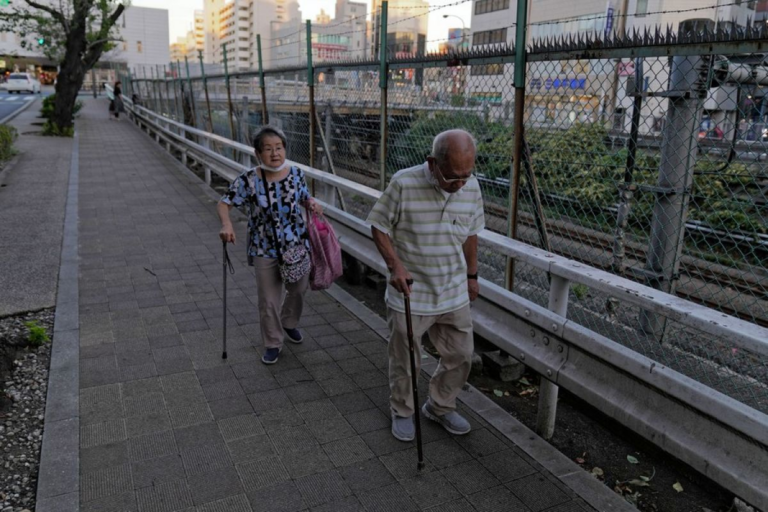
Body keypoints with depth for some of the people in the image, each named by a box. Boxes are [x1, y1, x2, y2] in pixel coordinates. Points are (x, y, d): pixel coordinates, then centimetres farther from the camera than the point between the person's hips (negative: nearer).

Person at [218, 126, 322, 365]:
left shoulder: (296, 174, -7)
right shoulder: (248, 180, -16)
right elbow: (224, 204, -10)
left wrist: (312, 204, -14)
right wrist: (226, 224, -31)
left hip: (297, 245, 3)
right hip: (265, 251, -2)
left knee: (298, 290, 20)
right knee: (268, 301, 7)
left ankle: (289, 323, 51)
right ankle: (273, 343, 30)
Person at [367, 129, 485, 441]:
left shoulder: (471, 188, -5)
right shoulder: (404, 184, -20)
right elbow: (379, 227, -9)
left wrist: (472, 275, 17)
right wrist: (395, 266, -20)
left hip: (454, 295, 4)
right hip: (409, 295, -4)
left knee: (461, 356, 15)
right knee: (405, 361, 11)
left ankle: (440, 407, 39)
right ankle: (402, 412, 37)